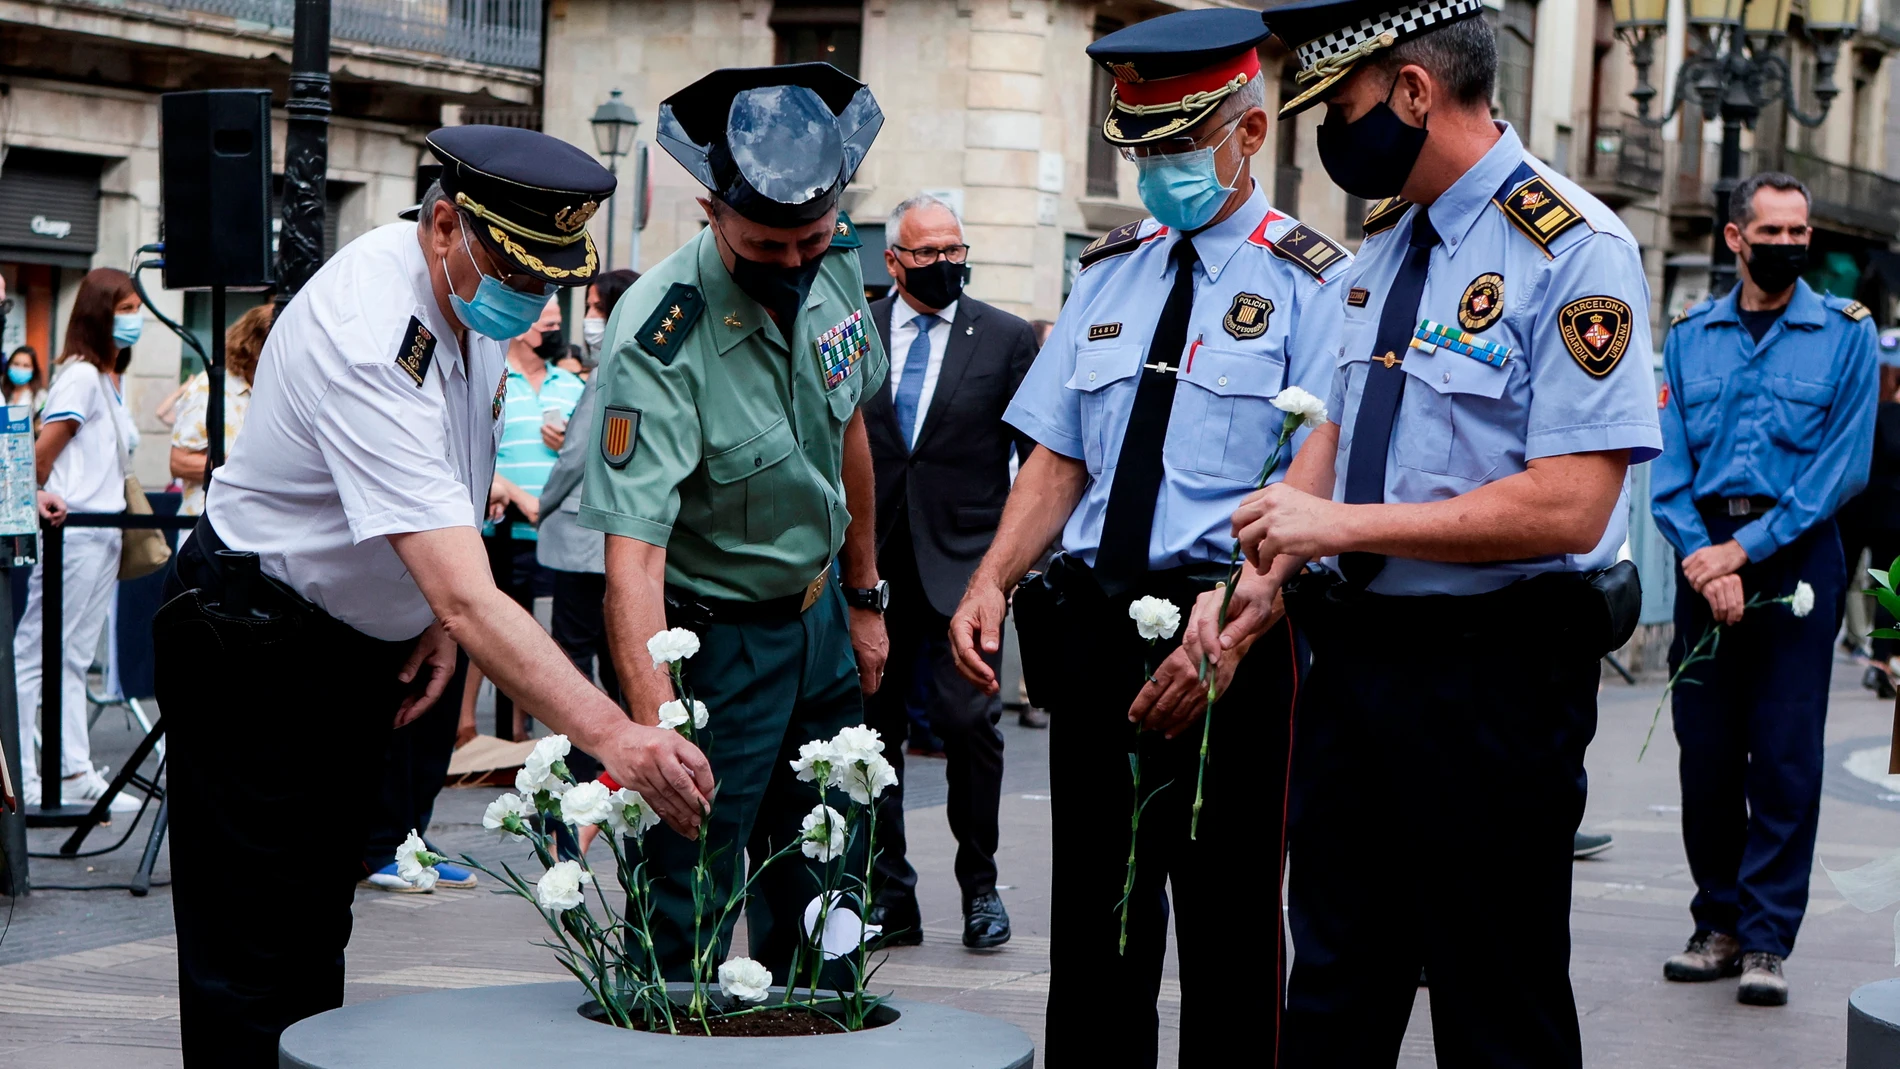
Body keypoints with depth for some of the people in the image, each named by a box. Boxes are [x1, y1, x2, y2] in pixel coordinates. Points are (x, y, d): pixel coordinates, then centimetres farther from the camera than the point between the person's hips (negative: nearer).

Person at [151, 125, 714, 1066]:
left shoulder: (476, 291, -5)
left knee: (320, 915, 13)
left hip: (364, 638, 9)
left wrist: (440, 612, 1)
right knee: (254, 952, -7)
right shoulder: (368, 346, -34)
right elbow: (469, 601, -43)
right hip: (255, 643, -9)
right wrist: (612, 738, -50)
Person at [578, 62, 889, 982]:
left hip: (819, 618, 6)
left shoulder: (837, 268, -6)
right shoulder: (660, 339, -27)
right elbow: (633, 547, -35)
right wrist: (655, 721, -46)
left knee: (821, 911, 12)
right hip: (713, 642, -6)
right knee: (687, 917, -6)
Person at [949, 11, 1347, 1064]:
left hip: (1228, 632, -5)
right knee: (1092, 926, 11)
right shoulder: (1109, 272, 14)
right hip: (1092, 624, 5)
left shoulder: (1311, 281, -4)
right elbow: (1057, 456, 13)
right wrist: (992, 580, -4)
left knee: (1228, 931, 2)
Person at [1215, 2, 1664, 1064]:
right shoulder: (1385, 241, 11)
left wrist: (1345, 524, -20)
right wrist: (1259, 577, 0)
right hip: (1354, 657, 8)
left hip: (1494, 681, -8)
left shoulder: (1577, 251, -15)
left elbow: (1567, 507, -22)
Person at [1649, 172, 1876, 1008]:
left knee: (1785, 756, -5)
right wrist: (1702, 557, -11)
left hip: (1795, 552, -2)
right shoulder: (1689, 336, 10)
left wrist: (1745, 550, -11)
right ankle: (1718, 925, 15)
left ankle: (1766, 940, -1)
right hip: (1705, 551, 3)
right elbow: (1667, 463, 4)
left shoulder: (1845, 332, 2)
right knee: (1705, 750, 4)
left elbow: (1844, 467, -5)